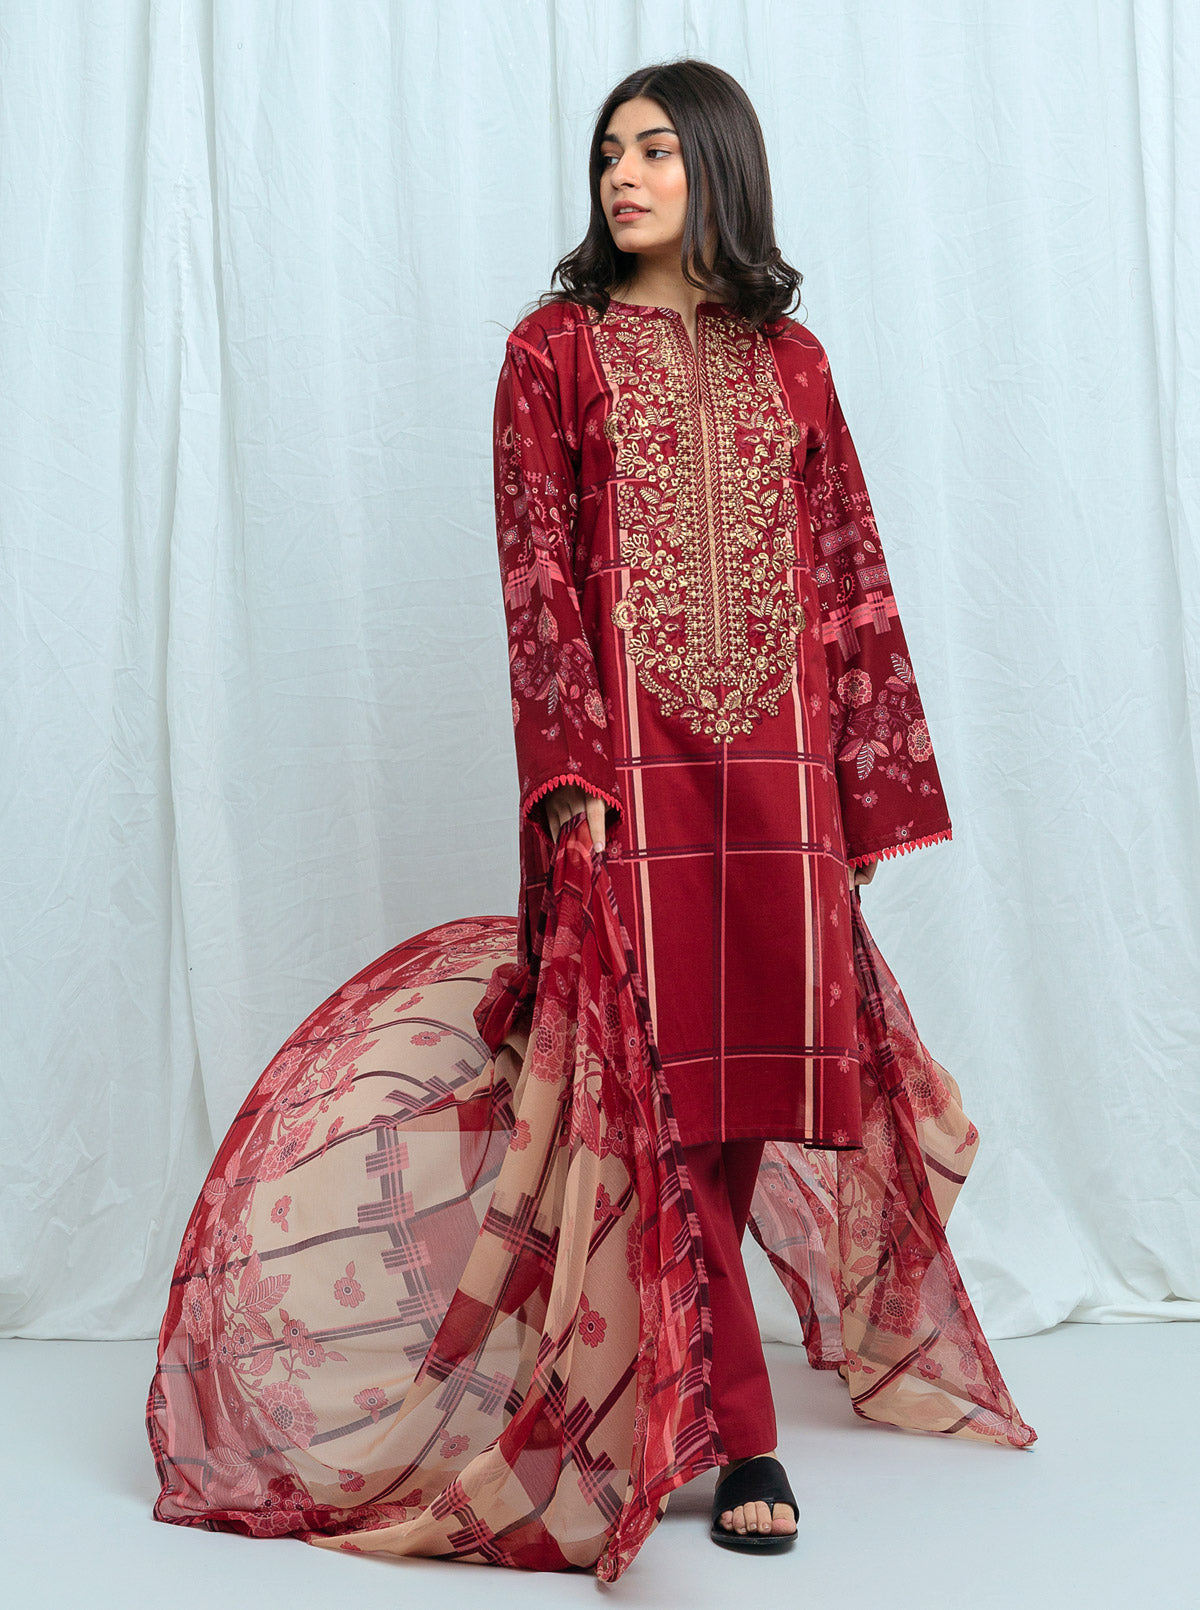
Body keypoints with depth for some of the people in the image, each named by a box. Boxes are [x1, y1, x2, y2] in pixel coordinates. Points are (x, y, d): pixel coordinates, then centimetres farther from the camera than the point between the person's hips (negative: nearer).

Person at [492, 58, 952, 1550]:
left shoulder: (789, 359, 14)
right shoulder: (554, 348, 7)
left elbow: (847, 575, 12)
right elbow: (536, 573, -2)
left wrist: (864, 786, 7)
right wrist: (571, 775, -13)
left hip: (773, 758, 3)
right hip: (634, 756, -3)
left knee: (752, 1075, 3)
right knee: (662, 1084, -4)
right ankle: (743, 1438, 5)